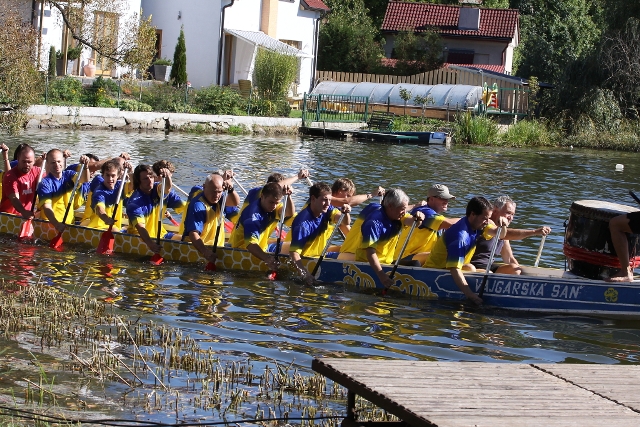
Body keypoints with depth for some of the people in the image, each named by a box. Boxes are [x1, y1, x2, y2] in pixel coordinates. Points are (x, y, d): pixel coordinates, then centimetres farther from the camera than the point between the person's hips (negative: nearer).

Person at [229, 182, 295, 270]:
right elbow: (251, 244, -41)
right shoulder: (253, 214, -29)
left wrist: (288, 196, -36)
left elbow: (290, 213, -18)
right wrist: (266, 258, -58)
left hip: (261, 248, 9)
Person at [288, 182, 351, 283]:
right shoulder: (303, 224, -26)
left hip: (320, 256, 8)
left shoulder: (326, 210, -1)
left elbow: (345, 222, -14)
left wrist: (346, 213, -37)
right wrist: (304, 273, -45)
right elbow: (294, 252, -32)